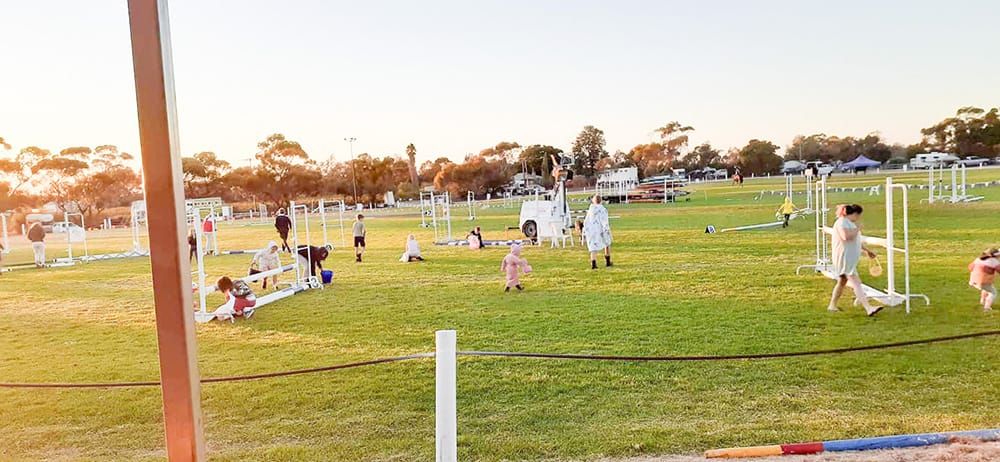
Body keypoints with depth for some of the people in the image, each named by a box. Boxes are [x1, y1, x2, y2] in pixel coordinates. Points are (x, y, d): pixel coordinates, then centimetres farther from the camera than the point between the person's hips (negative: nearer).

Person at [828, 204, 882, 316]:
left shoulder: (850, 223, 18)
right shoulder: (842, 222, -15)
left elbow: (856, 240, 29)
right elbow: (846, 236, -32)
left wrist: (867, 250, 29)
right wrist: (857, 229, -16)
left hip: (851, 259, 11)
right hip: (844, 258, -11)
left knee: (842, 281, 16)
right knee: (856, 283, -14)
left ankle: (832, 305, 24)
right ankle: (868, 308, -18)